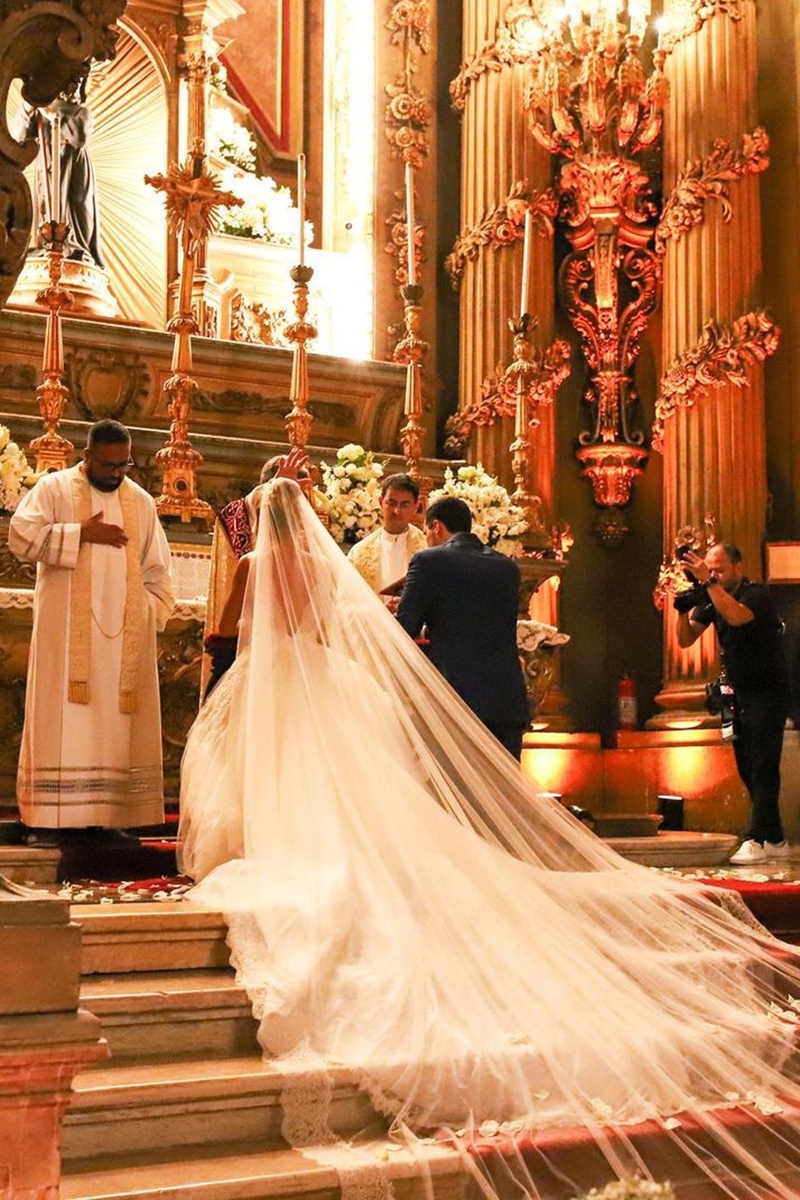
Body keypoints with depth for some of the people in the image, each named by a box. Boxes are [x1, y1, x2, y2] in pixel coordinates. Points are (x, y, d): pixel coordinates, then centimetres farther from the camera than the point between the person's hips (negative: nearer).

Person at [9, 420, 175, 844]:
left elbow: (157, 571, 16)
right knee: (62, 718, -5)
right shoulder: (54, 488, 4)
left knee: (117, 722, 1)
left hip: (125, 633, 4)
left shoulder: (141, 502, 14)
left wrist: (151, 615, 3)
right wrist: (83, 533, -13)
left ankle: (111, 813, 4)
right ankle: (49, 816, -4)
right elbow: (21, 534, -9)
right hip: (67, 629, -3)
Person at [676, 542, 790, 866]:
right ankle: (775, 840, 18)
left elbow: (737, 616, -37)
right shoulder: (711, 600, 6)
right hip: (740, 696, 8)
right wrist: (684, 610, -14)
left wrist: (710, 583, -38)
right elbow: (685, 640, 3)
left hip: (768, 693, -8)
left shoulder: (757, 595, -15)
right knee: (748, 770, 10)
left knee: (762, 770, -10)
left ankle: (756, 841, -12)